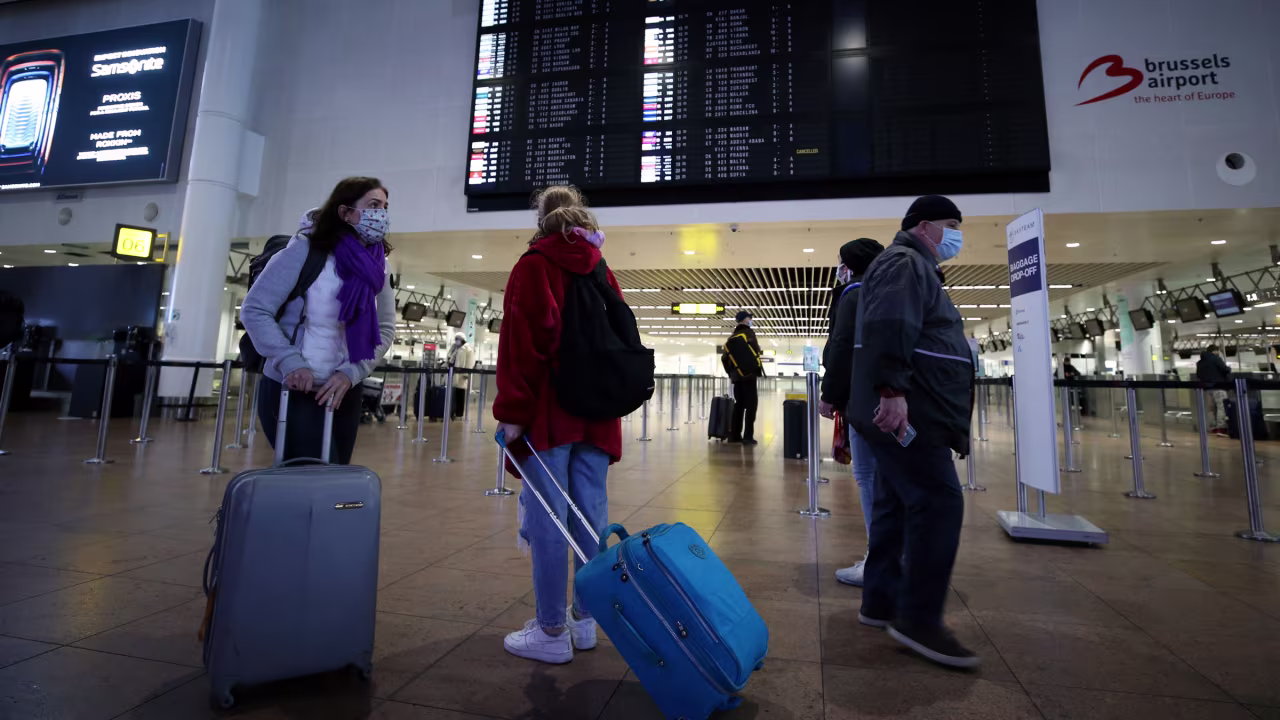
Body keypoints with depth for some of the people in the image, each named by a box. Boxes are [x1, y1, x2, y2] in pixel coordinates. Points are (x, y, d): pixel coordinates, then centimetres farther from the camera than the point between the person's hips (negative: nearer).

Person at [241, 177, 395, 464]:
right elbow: (254, 311, -10)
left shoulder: (377, 267, 2)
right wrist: (290, 362, -21)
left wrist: (351, 373, -10)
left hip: (344, 392, 5)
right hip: (291, 389, -5)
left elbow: (385, 329, 3)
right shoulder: (305, 250, -12)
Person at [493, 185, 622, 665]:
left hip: (549, 413, -6)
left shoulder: (533, 266, -1)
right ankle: (584, 620, 22)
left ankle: (552, 632, 10)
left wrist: (511, 411, -11)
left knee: (547, 520, 1)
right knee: (591, 516, 10)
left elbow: (521, 341, -11)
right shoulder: (602, 272, 15)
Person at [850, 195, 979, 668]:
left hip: (910, 414, 11)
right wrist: (892, 391, -34)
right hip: (905, 413, -11)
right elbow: (888, 329, -25)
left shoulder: (916, 268, 28)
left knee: (897, 506, 12)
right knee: (938, 503, -10)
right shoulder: (904, 263, -7)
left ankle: (881, 602, 21)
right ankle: (918, 619, -3)